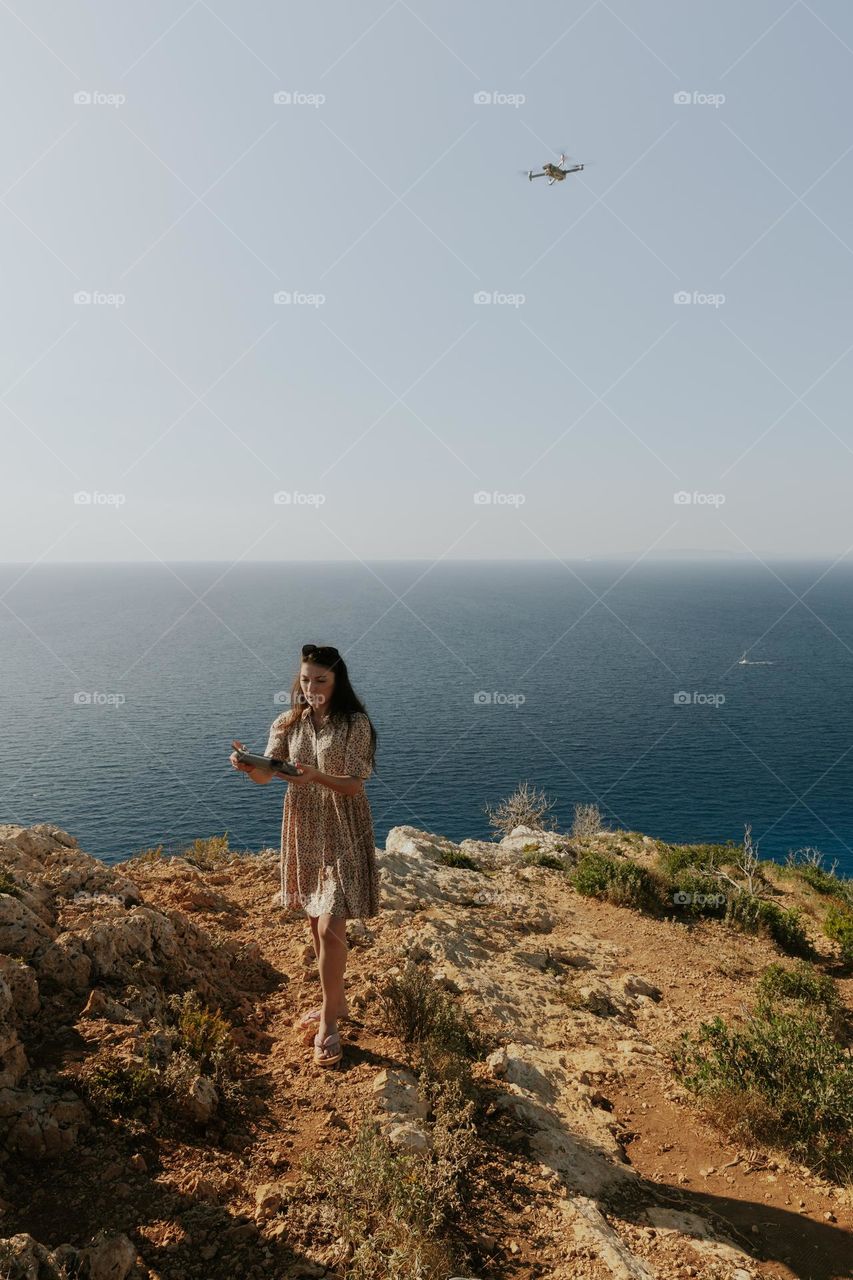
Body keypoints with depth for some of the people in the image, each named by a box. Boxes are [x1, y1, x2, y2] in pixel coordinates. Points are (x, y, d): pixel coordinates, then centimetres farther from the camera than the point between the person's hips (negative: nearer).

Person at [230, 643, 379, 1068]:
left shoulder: (355, 723, -12)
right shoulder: (288, 723, 2)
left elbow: (354, 784, -16)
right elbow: (266, 775, -4)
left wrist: (316, 776, -34)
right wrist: (247, 766, -27)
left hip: (342, 834, -5)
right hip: (303, 829, 5)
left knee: (330, 928, -5)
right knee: (316, 923, 15)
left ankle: (328, 1022, 11)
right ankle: (336, 1002, 34)